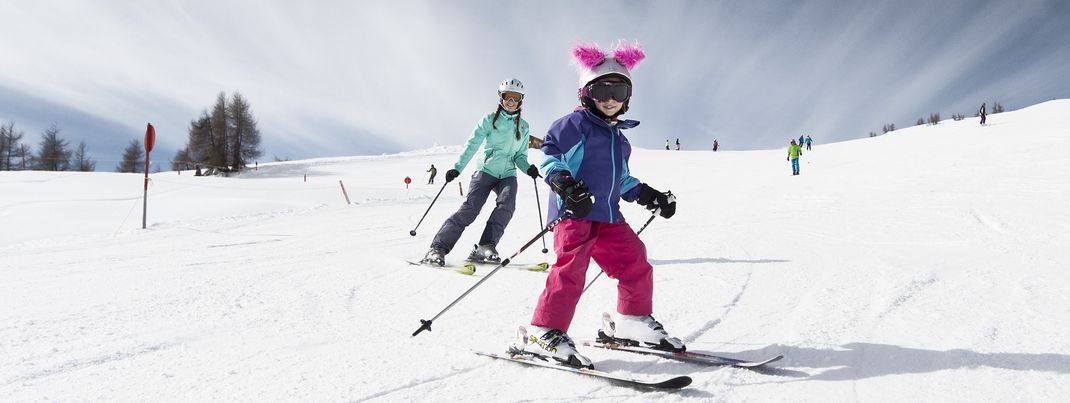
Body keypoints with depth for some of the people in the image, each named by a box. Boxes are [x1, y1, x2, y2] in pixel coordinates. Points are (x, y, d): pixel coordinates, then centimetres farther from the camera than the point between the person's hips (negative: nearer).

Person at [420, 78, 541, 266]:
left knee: (506, 205, -26)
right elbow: (471, 145, -3)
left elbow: (520, 156, 15)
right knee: (469, 208, -17)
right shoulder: (490, 119, 3)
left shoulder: (523, 127, 13)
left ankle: (484, 248, -25)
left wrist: (528, 168, -7)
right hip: (486, 170, -3)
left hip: (508, 175, 3)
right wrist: (457, 168, -14)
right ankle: (438, 248, -16)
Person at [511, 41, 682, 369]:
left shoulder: (619, 137, 25)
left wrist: (648, 195, 25)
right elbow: (549, 155, -8)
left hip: (608, 215, 8)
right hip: (574, 212, -8)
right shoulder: (575, 123, -1)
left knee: (634, 261, 6)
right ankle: (545, 333, -15)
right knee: (571, 267, -18)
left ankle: (633, 321, 22)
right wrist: (562, 181, -25)